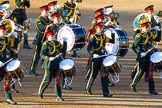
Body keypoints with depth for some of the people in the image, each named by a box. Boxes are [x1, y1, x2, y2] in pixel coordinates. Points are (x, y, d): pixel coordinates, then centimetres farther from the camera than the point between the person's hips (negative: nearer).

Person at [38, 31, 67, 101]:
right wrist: (49, 58, -28)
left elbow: (63, 50, 19)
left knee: (58, 80, 1)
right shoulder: (45, 44, -6)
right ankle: (40, 92, 26)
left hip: (57, 64, 5)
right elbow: (42, 55, -12)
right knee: (47, 79, 3)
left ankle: (58, 96, 2)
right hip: (49, 64, -5)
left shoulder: (57, 43, 12)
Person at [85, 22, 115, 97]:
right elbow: (89, 48, -13)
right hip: (95, 58, -5)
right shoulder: (93, 37, -8)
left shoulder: (103, 36, 10)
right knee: (94, 74, 6)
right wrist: (93, 54, -29)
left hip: (103, 58, 5)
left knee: (104, 75, -1)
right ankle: (88, 88, 30)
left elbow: (112, 41, 7)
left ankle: (105, 92, -2)